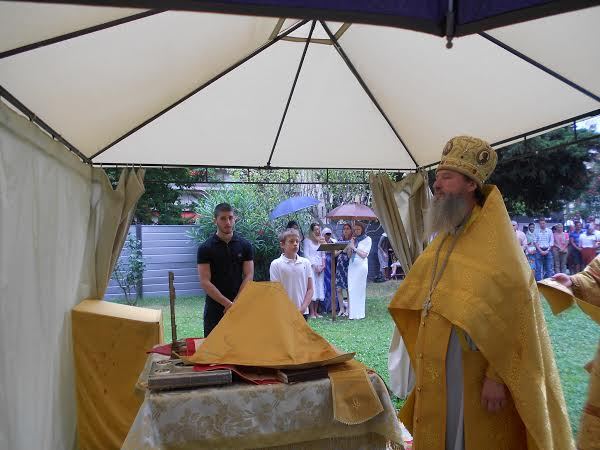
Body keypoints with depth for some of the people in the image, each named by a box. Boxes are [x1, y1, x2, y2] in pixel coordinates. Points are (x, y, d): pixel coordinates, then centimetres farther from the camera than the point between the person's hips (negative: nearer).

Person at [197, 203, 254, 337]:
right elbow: (205, 282, -9)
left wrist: (235, 303, -11)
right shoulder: (205, 248, -4)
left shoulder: (245, 245, 2)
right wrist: (228, 303, -15)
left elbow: (248, 276, -1)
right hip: (215, 308, -1)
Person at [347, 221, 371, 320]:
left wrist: (354, 248, -6)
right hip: (352, 266, 5)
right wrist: (351, 245, -3)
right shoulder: (354, 239, 14)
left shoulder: (367, 239, 1)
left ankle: (359, 313, -1)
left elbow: (364, 255, -6)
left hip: (361, 266, -5)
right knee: (351, 289, 0)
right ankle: (352, 313, 4)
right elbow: (349, 255, 10)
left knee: (359, 289, -5)